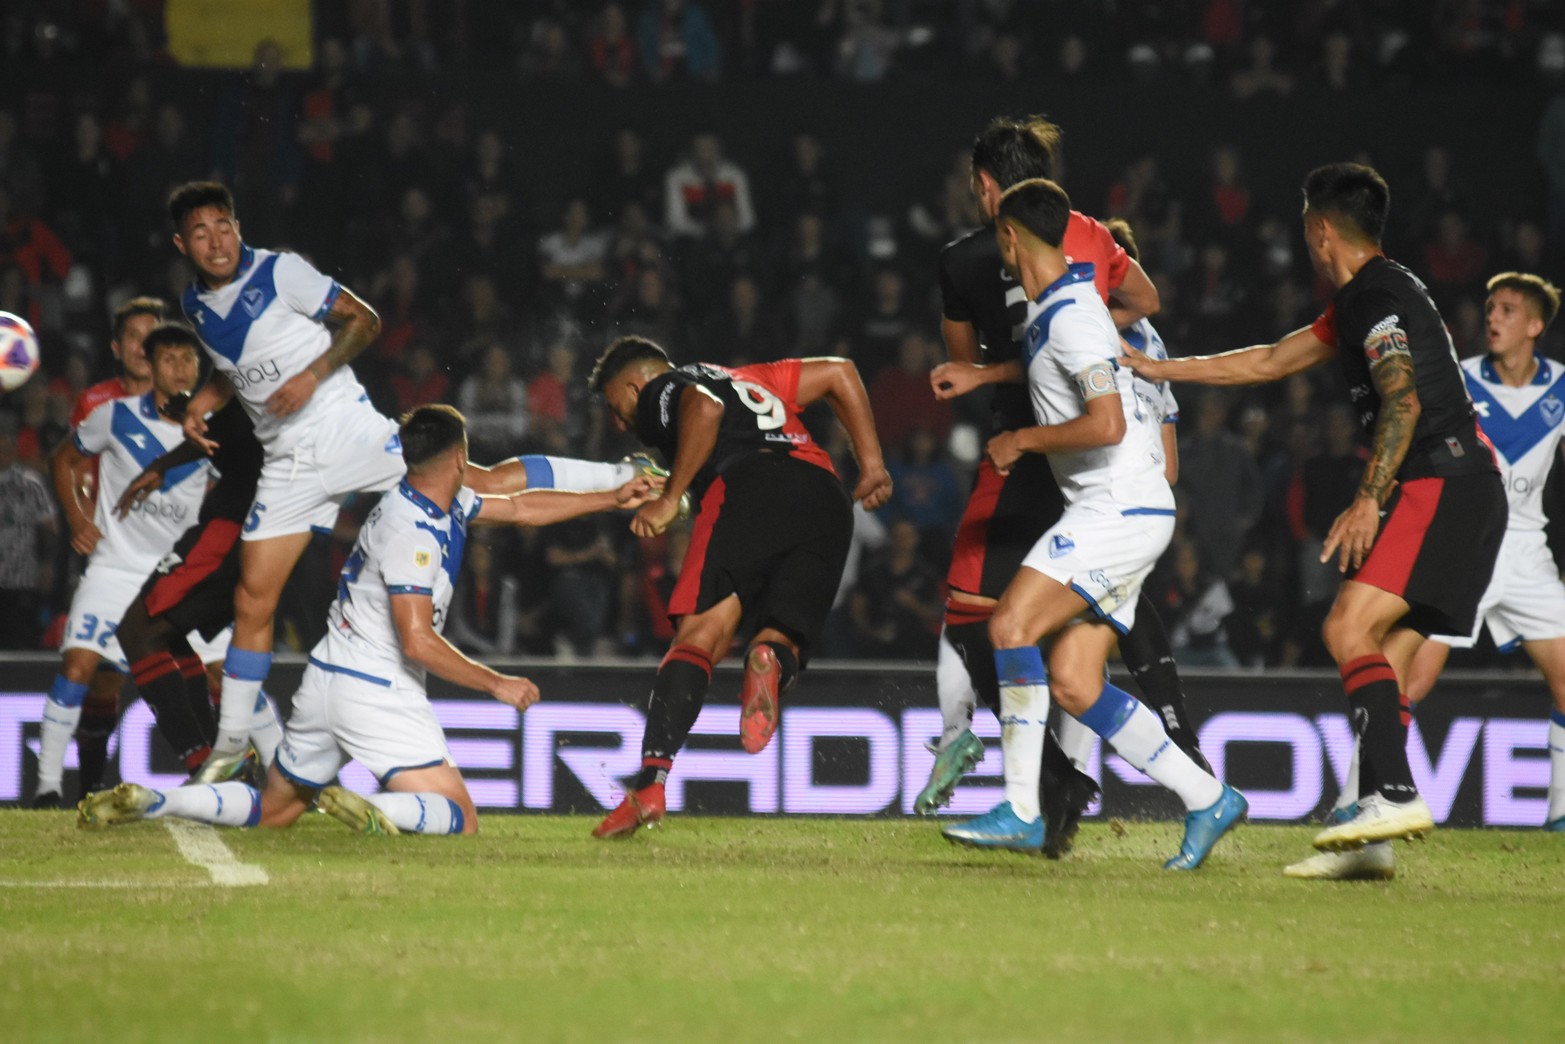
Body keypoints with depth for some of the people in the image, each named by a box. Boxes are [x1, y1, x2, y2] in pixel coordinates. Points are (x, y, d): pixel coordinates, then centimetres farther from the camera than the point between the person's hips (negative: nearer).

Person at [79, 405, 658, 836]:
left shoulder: (445, 505, 11)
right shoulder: (413, 530, -18)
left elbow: (521, 507, 23)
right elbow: (418, 641, -22)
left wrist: (611, 498, 26)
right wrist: (497, 684, -13)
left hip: (325, 681, 9)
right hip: (377, 692, -9)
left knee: (274, 811, 18)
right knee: (459, 818, -7)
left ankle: (149, 801, 2)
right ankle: (371, 812, -33)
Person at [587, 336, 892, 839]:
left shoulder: (660, 393, 19)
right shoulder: (749, 380, 40)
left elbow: (704, 407, -5)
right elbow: (839, 373, 37)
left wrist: (670, 499, -2)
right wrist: (871, 463, 33)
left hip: (747, 483, -6)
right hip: (827, 502, 6)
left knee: (700, 636, -11)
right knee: (781, 640, 6)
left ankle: (650, 783, -26)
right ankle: (770, 659, -34)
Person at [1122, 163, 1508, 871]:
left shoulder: (1377, 298, -8)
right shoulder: (1361, 301, 24)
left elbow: (1403, 401, -21)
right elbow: (1271, 362, 34)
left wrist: (1369, 500, -25)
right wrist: (1159, 369, 36)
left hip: (1440, 486, -10)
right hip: (1465, 492, 10)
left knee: (1349, 628, -20)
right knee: (1387, 662, 4)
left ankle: (1394, 794, -31)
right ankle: (1369, 835, -1)